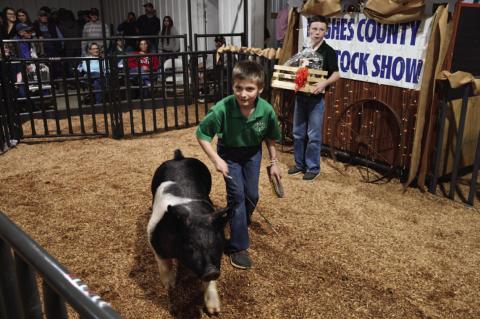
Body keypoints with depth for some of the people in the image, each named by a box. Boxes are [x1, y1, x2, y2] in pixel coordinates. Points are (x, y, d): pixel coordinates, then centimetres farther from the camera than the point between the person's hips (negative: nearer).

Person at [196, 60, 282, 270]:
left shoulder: (266, 110, -27)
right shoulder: (222, 109, -35)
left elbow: (270, 138, -6)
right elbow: (201, 135, -20)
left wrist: (274, 163, 1)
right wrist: (216, 160, -26)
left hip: (252, 153, 3)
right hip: (229, 153, -3)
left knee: (252, 195, 9)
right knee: (237, 194, -10)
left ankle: (241, 224, 41)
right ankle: (238, 246, 2)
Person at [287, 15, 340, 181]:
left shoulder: (328, 51, -7)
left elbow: (336, 74, -14)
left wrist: (324, 83, -32)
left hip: (316, 99, -5)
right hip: (300, 96, 6)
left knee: (313, 136, 0)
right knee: (298, 133, 12)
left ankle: (313, 168, 12)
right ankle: (300, 164, 26)